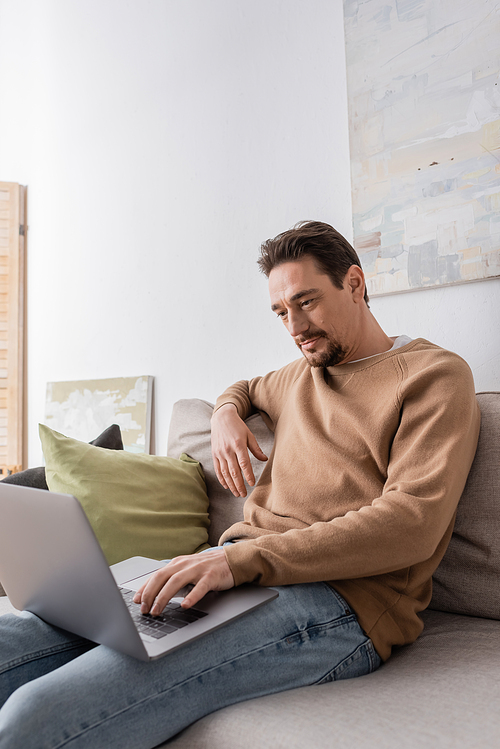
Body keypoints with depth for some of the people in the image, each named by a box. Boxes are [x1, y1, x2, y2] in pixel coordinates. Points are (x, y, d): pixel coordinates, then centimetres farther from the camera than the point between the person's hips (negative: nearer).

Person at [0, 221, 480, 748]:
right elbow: (247, 388, 45)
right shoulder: (303, 373, 23)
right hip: (242, 566, 7)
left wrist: (244, 558, -20)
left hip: (338, 596, -6)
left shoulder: (434, 374, 1)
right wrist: (226, 414, 18)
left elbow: (413, 522, -12)